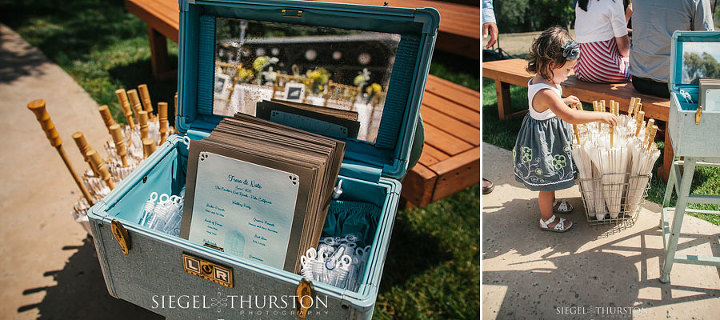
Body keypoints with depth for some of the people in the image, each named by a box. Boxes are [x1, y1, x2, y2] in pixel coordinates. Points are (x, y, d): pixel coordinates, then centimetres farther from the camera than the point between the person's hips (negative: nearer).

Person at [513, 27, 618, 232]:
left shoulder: (538, 80, -3)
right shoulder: (545, 92, -35)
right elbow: (569, 116, -41)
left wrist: (564, 100, 20)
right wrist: (601, 115, -34)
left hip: (547, 137, 10)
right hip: (544, 141, -10)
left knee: (550, 180, 29)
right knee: (547, 181, 10)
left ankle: (551, 202, 52)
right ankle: (547, 219, 29)